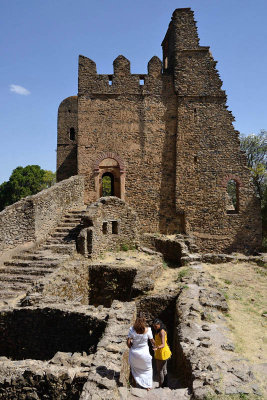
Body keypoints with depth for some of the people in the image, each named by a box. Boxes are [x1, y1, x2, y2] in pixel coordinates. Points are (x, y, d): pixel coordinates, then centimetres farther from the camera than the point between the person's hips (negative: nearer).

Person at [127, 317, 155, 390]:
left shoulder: (132, 330, -24)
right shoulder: (147, 330, -25)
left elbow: (128, 342, -16)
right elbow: (152, 341, -8)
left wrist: (131, 348, 6)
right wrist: (155, 346, 15)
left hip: (134, 352, 1)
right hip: (144, 353, 0)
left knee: (135, 367, 32)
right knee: (148, 368, 28)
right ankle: (148, 385, 36)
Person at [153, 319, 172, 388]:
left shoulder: (162, 332, -25)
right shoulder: (160, 330, 5)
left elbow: (163, 344, -34)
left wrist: (157, 347, -51)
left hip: (162, 353, -10)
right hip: (160, 353, 10)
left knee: (159, 370, 3)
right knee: (164, 369, 20)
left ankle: (160, 386, 15)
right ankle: (165, 384, 32)